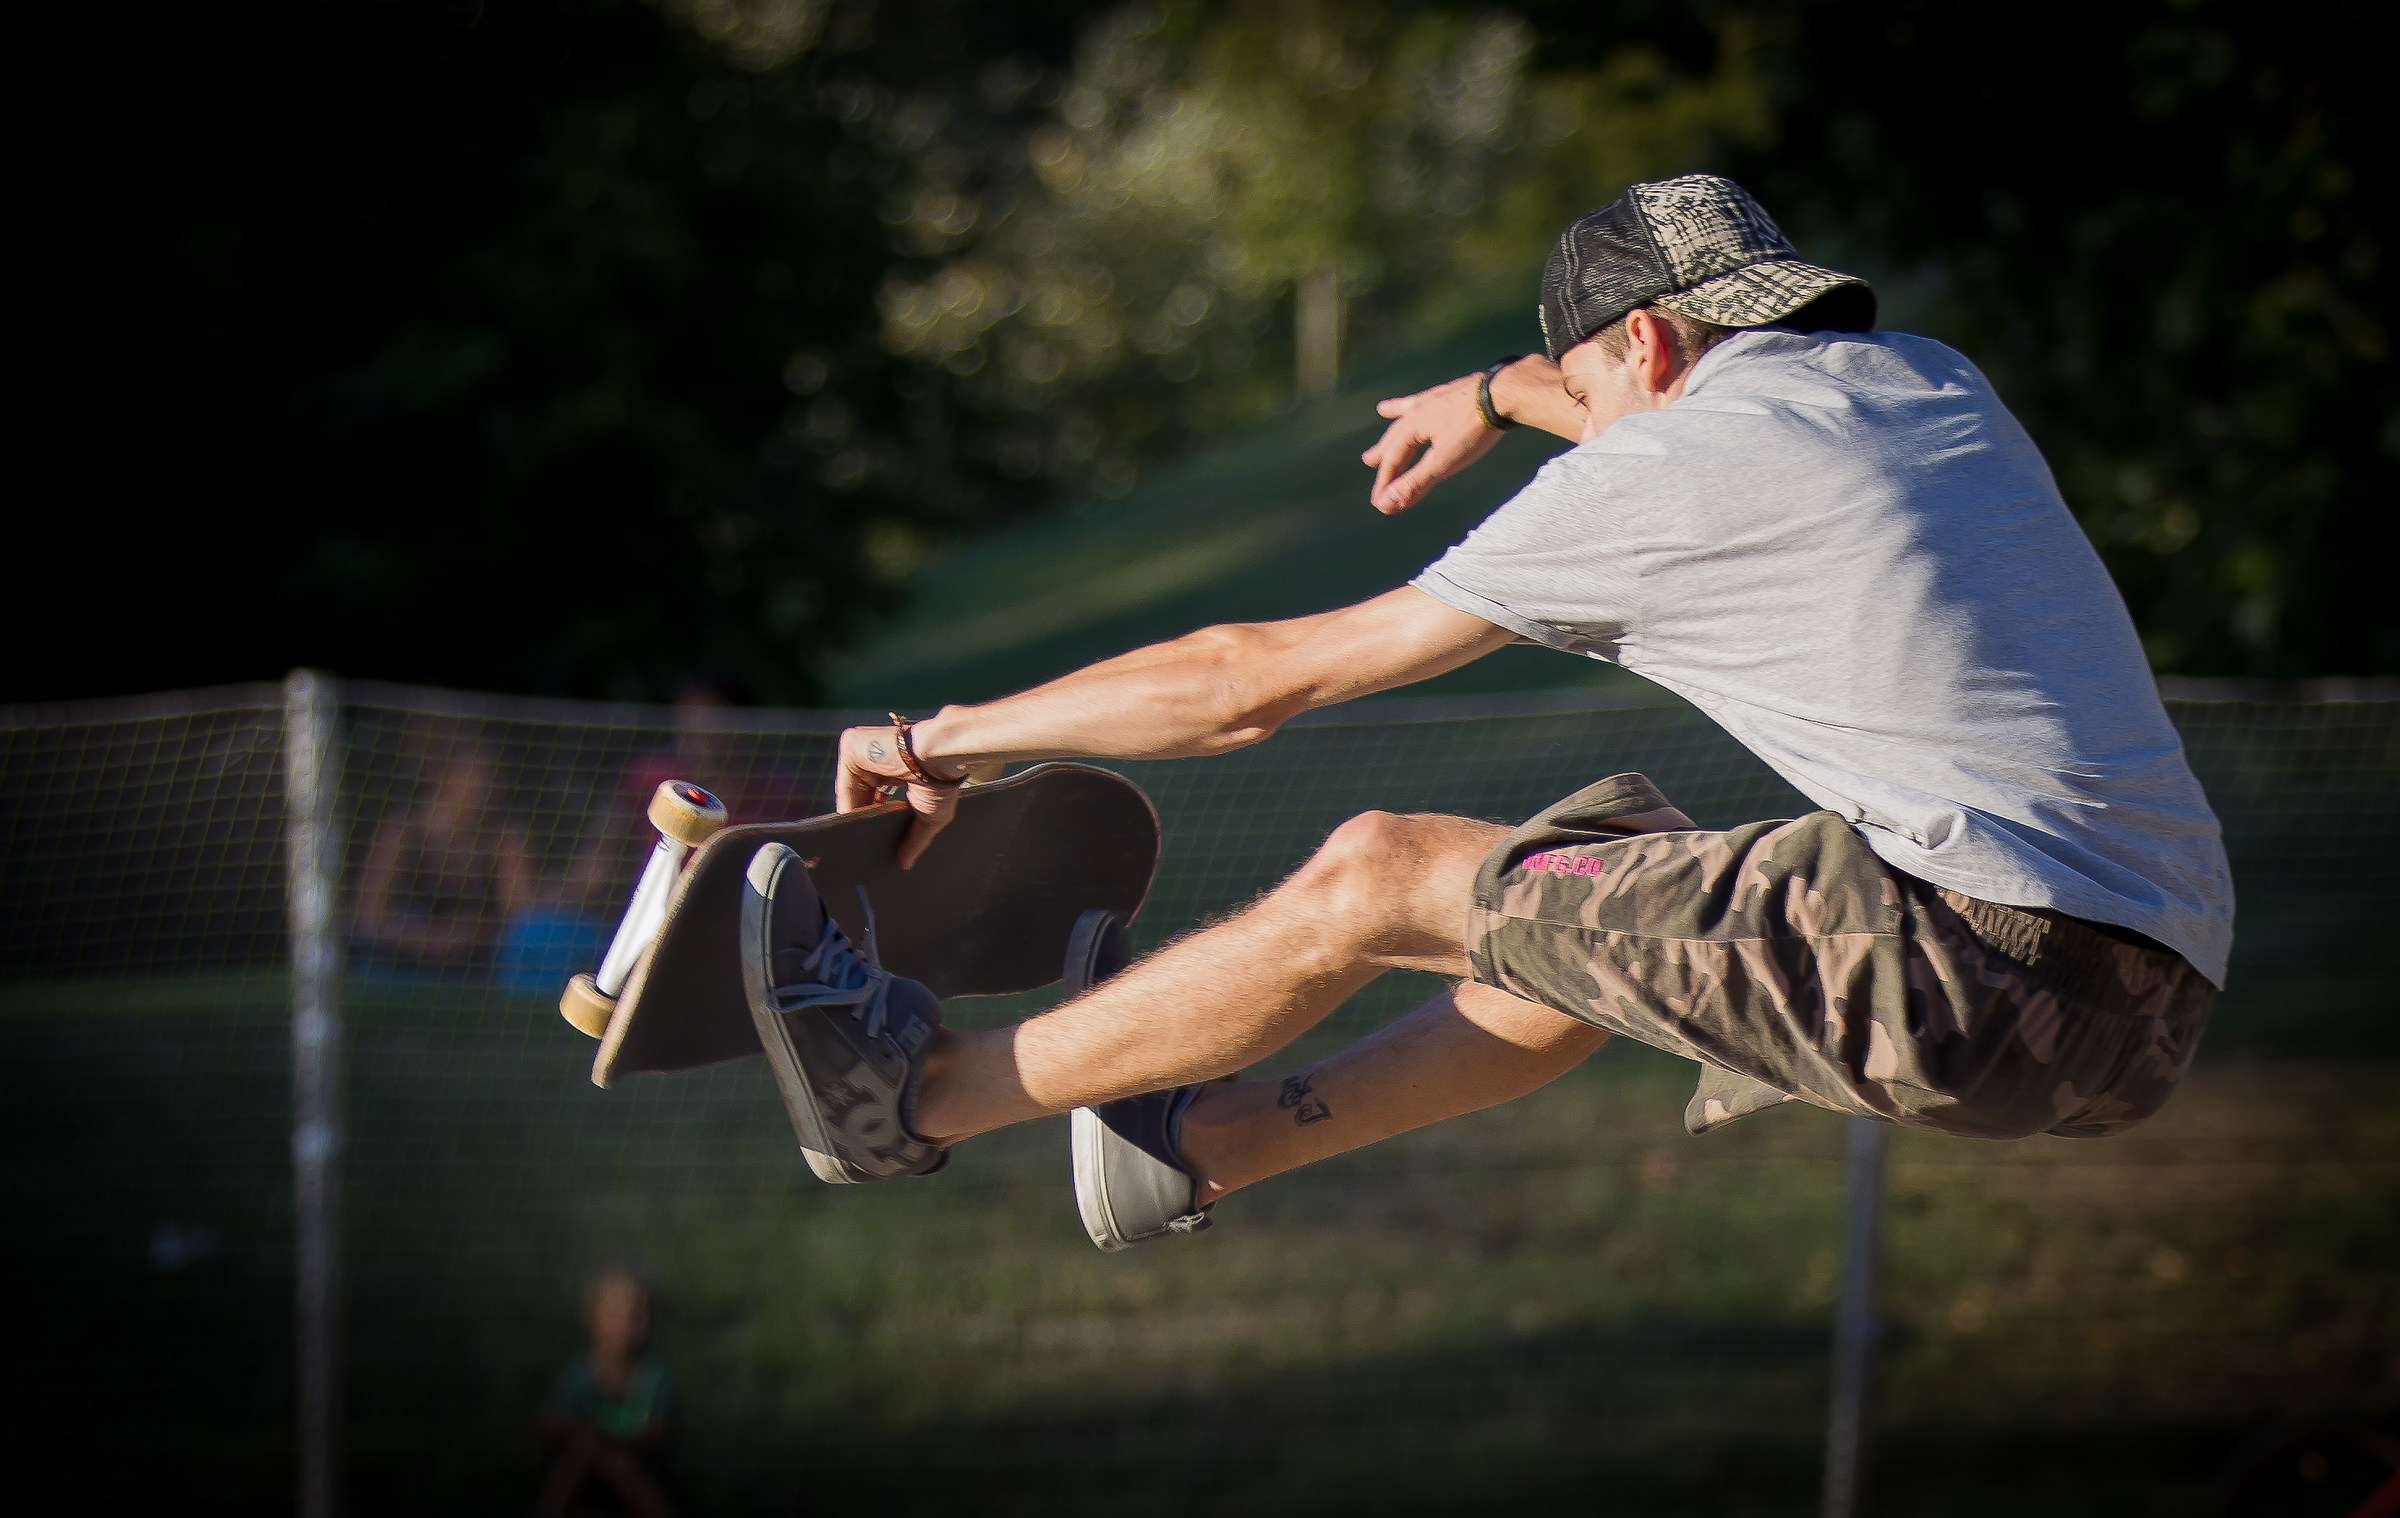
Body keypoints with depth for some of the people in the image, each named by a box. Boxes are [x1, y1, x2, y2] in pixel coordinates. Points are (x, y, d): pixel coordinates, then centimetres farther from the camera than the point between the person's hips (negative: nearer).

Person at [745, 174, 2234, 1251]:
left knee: (1374, 879, 3)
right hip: (2163, 1002, 8)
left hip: (1984, 965, -8)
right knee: (1604, 887, 30)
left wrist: (945, 741, 17)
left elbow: (1258, 679, 7)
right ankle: (1208, 1144, 39)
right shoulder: (1934, 381, 20)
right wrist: (1503, 393, 60)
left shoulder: (1647, 479, 1)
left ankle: (928, 1094, 16)